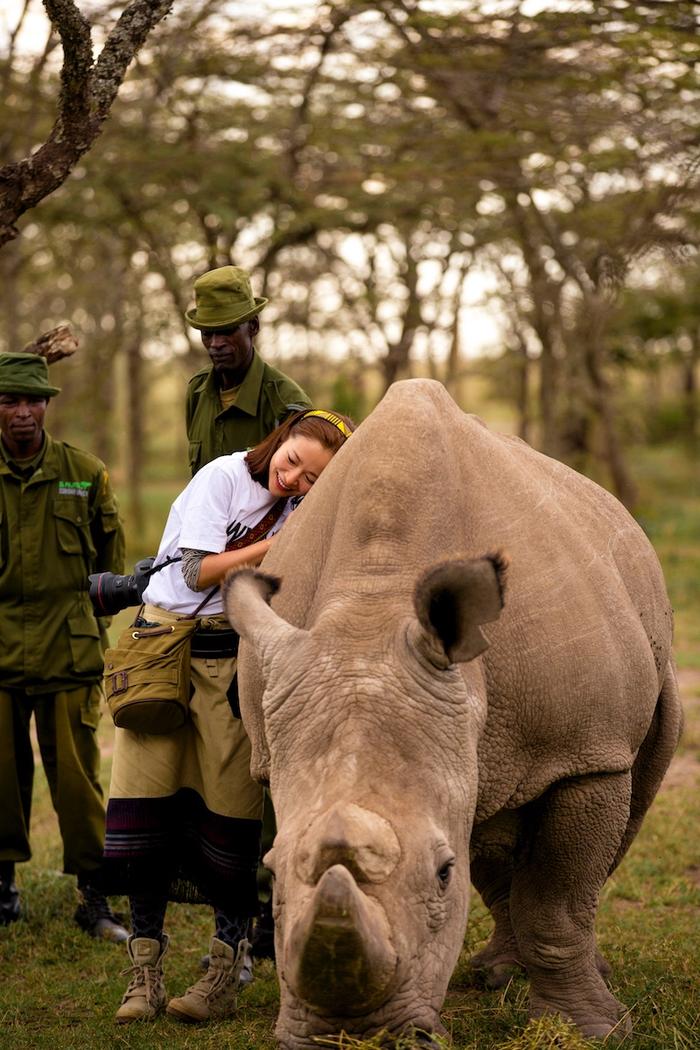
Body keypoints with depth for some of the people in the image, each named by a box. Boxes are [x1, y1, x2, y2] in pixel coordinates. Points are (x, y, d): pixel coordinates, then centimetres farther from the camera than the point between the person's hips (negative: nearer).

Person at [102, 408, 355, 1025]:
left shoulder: (303, 513, 9)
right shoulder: (223, 477, -4)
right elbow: (199, 572, -10)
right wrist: (277, 544, -13)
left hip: (231, 661, 2)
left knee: (228, 809, -4)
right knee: (145, 802, -5)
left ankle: (225, 975, 4)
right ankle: (145, 972, 4)